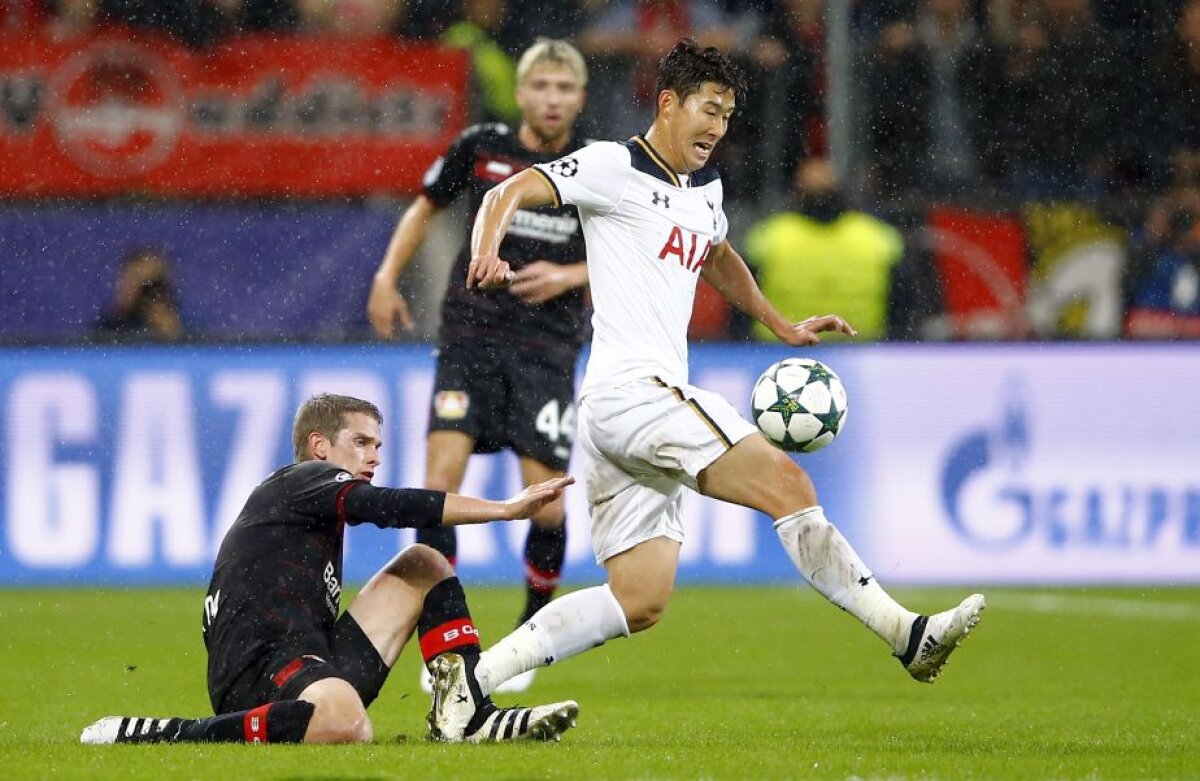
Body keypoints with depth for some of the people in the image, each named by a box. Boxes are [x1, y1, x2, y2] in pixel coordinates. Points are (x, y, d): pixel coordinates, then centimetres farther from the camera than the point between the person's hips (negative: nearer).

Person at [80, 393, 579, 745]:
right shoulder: (304, 479, 3)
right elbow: (387, 506, -14)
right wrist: (505, 509, -15)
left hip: (310, 657, 10)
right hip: (261, 669, -10)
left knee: (422, 565, 19)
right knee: (344, 722, -44)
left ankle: (471, 717, 4)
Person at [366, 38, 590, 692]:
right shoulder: (482, 148, 1)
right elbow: (426, 205, 18)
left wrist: (568, 276, -10)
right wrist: (387, 278, 7)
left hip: (547, 349, 0)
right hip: (470, 337, 0)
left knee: (548, 507, -6)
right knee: (441, 480, -16)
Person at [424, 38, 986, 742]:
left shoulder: (705, 188, 22)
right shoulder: (615, 168, -3)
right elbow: (510, 193, -11)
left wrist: (782, 326, 36)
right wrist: (488, 254, -31)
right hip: (631, 387, -10)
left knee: (640, 602, 4)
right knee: (786, 482, -18)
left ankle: (472, 679, 4)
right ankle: (906, 634, -19)